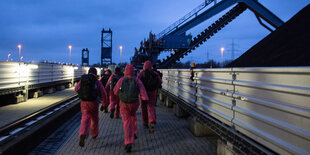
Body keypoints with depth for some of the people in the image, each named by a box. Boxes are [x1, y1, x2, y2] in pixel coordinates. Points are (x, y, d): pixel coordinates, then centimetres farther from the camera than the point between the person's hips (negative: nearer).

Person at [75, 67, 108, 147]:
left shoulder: (82, 80, 6)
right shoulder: (97, 82, -3)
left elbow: (76, 89, 23)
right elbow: (103, 94, -8)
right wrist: (104, 104, 1)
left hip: (83, 103, 1)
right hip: (93, 103, -1)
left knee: (85, 119, 0)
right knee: (94, 119, 21)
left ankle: (82, 135, -26)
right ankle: (94, 134, 39)